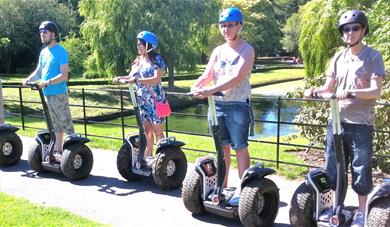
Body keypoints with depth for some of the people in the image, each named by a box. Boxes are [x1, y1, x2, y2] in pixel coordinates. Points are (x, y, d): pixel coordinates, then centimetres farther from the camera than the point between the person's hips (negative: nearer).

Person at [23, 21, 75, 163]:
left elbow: (64, 75, -17)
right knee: (56, 126, 15)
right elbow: (38, 71, 20)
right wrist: (28, 79, 2)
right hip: (47, 94, 8)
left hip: (59, 94, -8)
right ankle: (57, 151, 22)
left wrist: (47, 82, -27)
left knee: (66, 125, -8)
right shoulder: (43, 52, 13)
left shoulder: (61, 52, -10)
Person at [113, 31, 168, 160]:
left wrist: (137, 80, -28)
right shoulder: (138, 60, 11)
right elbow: (131, 76, 12)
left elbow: (157, 79, -21)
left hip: (155, 100, -6)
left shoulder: (157, 59, -9)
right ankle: (148, 155, 18)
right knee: (146, 129, 11)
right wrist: (120, 78, -7)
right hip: (142, 100, 7)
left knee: (157, 130, -3)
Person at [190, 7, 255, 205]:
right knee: (222, 147, 12)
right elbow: (207, 75, 5)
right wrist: (196, 86, -17)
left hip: (237, 106, -5)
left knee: (240, 148, 1)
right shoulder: (218, 51, 13)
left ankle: (242, 189, 9)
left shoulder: (246, 50, -6)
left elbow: (237, 78, -20)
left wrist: (211, 90, -30)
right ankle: (222, 185, 22)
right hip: (217, 104, 6)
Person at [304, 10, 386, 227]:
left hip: (361, 124, -5)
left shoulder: (373, 56, -4)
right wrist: (314, 91, -7)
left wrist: (350, 92, -29)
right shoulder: (338, 57, 10)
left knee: (361, 170, 4)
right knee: (333, 168, 10)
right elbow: (329, 87, 14)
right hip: (336, 121, 5)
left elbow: (376, 91, -13)